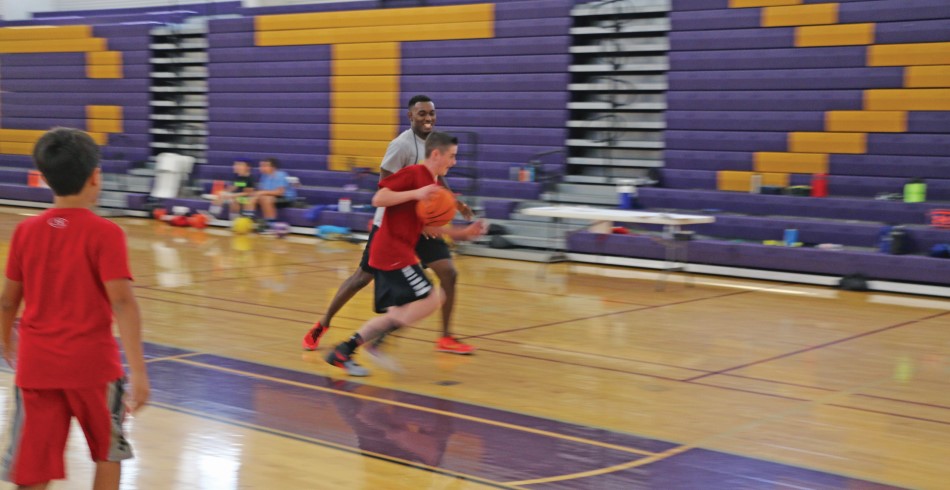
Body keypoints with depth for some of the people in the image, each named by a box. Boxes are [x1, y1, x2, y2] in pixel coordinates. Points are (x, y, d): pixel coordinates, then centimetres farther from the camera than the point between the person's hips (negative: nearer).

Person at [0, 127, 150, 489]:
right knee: (108, 452, 20)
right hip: (92, 364, -3)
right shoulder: (105, 233, -10)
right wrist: (138, 370, -21)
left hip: (36, 365, 3)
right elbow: (122, 302, -19)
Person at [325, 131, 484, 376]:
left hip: (392, 253, 10)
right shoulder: (413, 173, -11)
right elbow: (378, 199, -17)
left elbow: (425, 227, 21)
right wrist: (415, 194, -24)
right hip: (392, 251, -10)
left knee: (399, 314, 11)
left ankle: (343, 352, 13)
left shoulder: (433, 185, 16)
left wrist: (462, 233, 14)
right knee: (430, 299, -13)